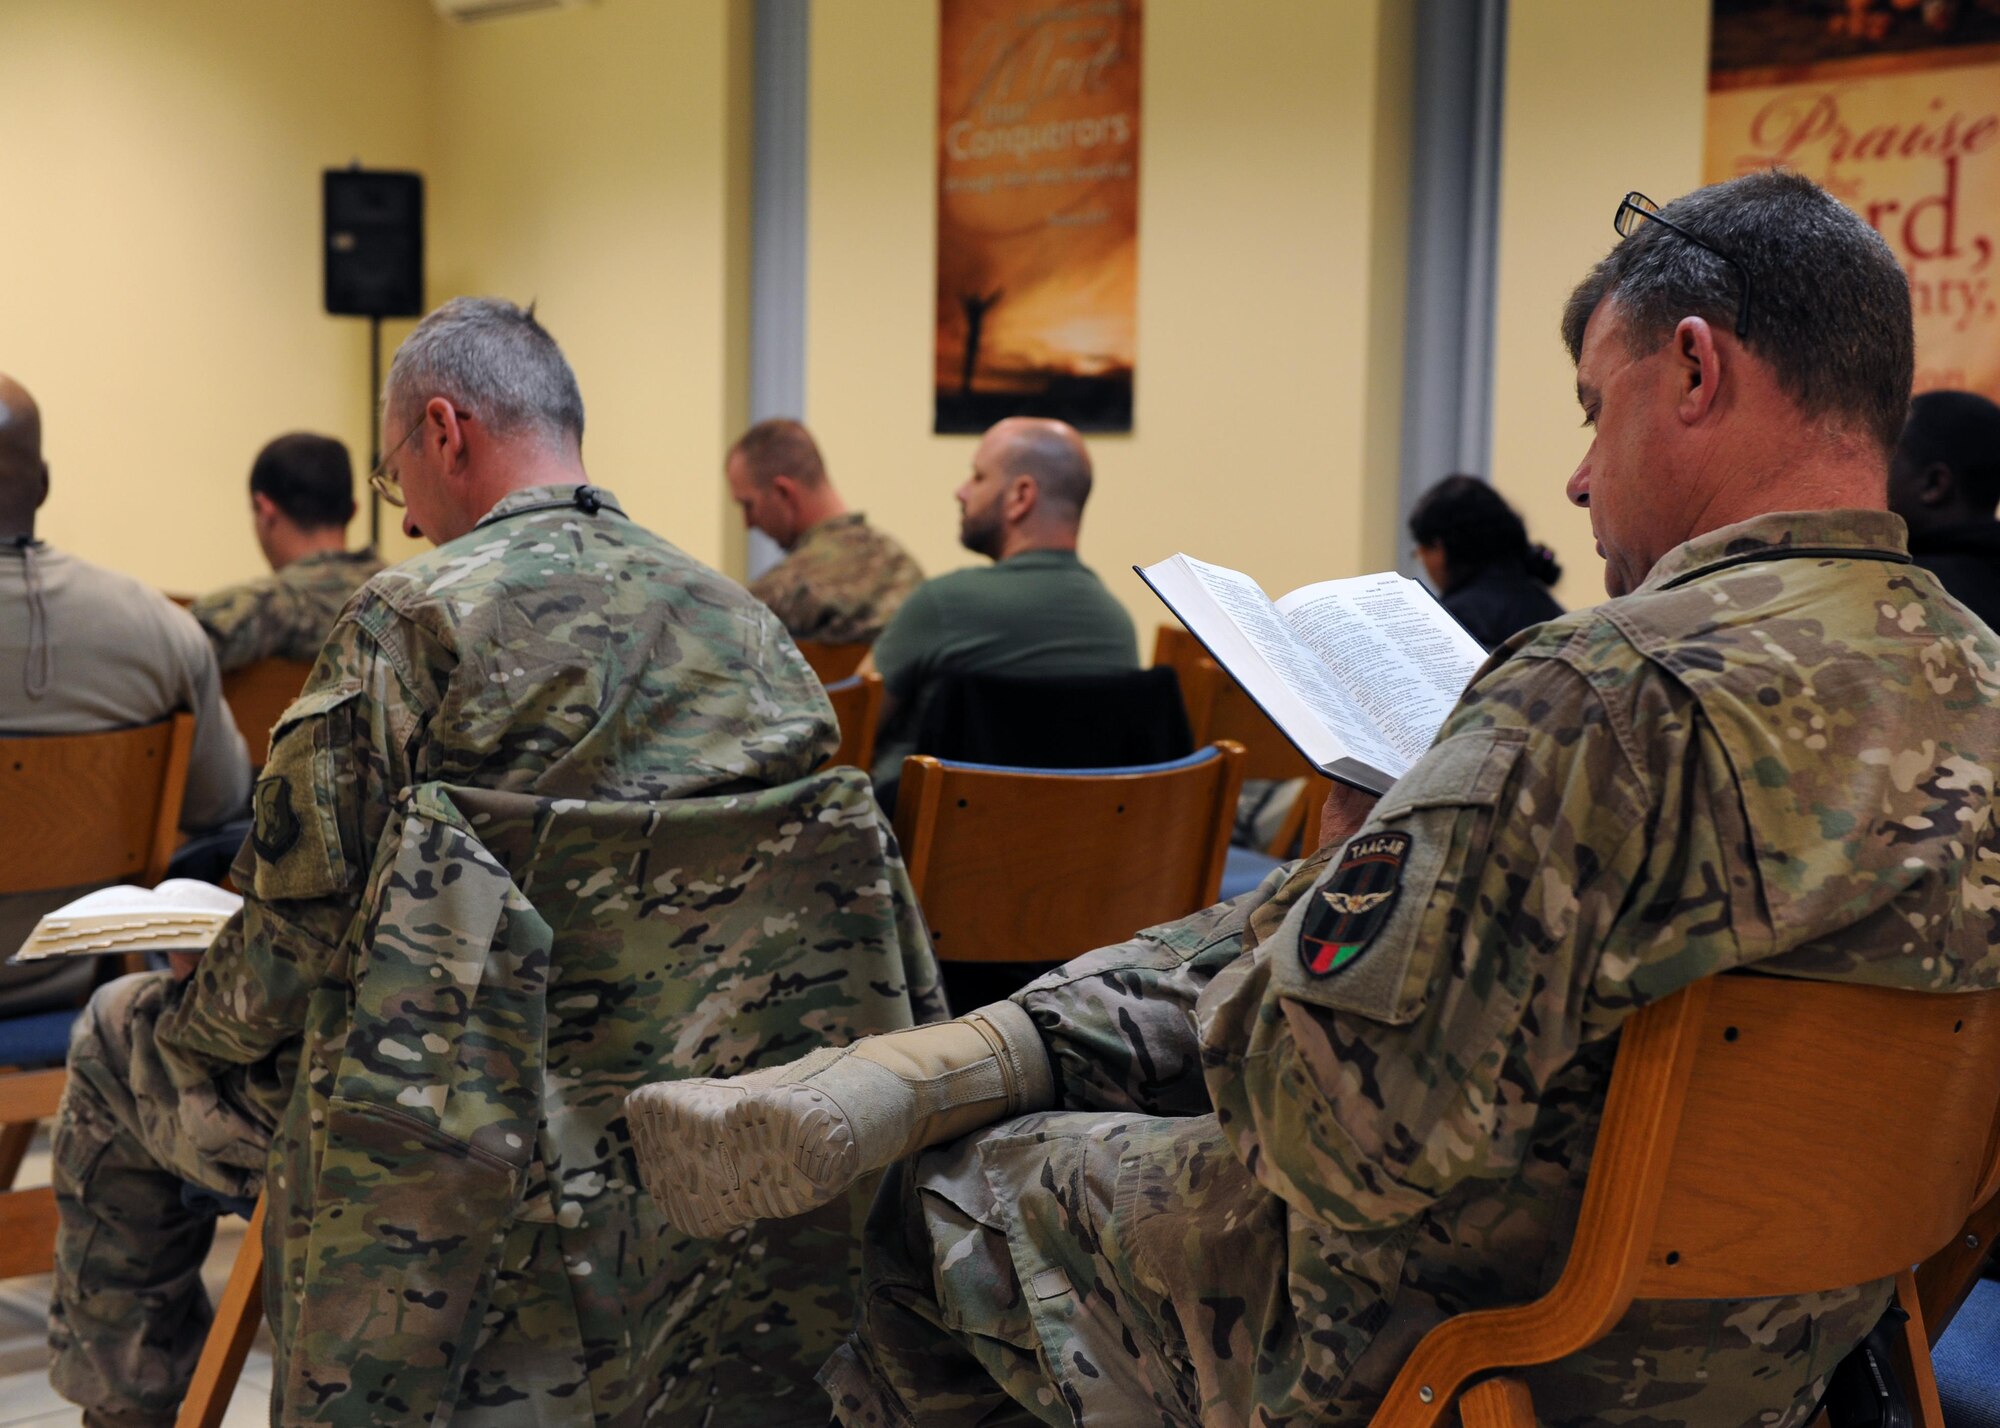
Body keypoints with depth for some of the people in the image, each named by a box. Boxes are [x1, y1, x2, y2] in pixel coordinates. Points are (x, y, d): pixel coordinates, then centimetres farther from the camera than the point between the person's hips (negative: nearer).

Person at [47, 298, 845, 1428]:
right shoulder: (750, 626, -1)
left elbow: (298, 935, -18)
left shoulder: (414, 621, -20)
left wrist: (190, 1026, 3)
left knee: (119, 1043, 21)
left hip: (436, 1121, -6)